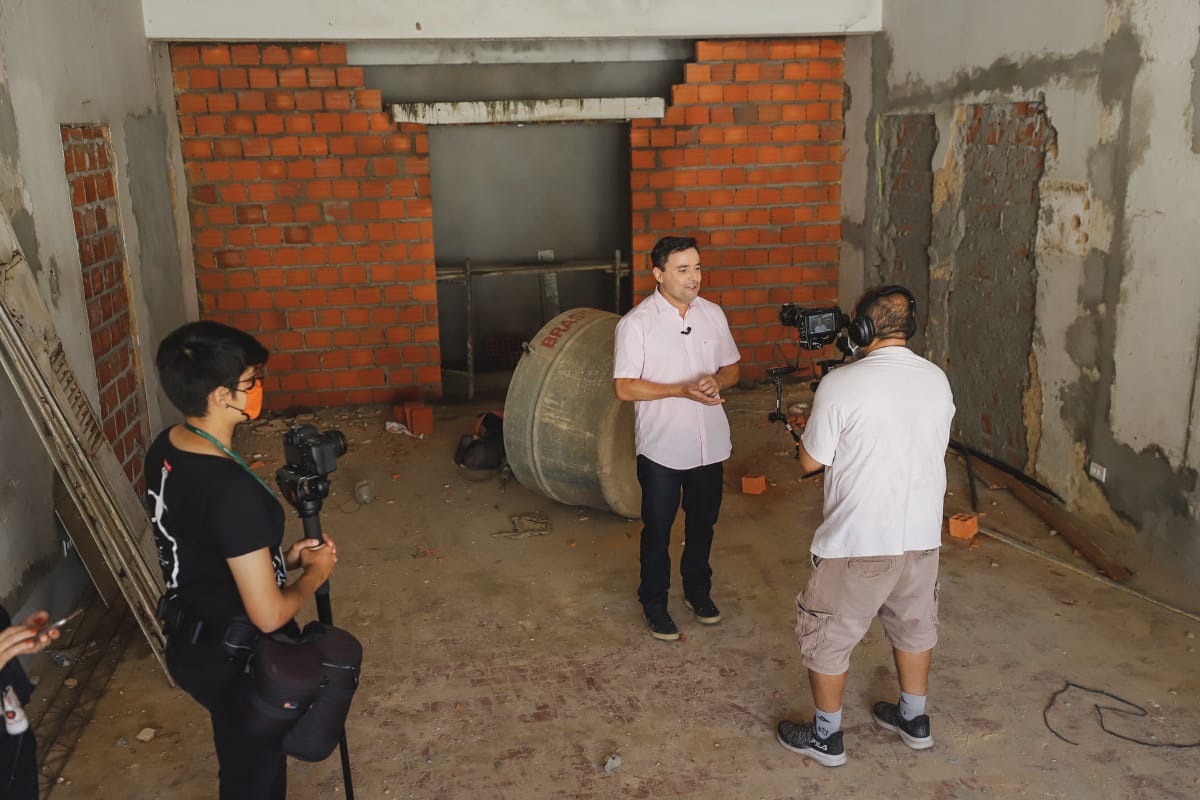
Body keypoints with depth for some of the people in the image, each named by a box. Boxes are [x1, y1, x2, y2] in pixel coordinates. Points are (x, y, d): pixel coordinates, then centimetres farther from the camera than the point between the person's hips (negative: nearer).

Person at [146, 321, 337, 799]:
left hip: (194, 643, 8)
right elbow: (268, 615, -28)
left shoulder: (164, 450, -5)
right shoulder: (232, 489, -33)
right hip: (237, 659, -8)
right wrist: (314, 574, -10)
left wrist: (277, 556, 4)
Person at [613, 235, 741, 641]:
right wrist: (683, 390, -25)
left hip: (709, 444, 5)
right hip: (662, 449, -4)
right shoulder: (636, 323, -15)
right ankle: (654, 603, 29)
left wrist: (717, 381, -14)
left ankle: (698, 589, 41)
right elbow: (624, 387, -17)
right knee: (657, 530, 10)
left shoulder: (713, 314, 1)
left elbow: (731, 367, 10)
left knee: (703, 522, 20)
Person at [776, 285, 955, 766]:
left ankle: (826, 736, 24)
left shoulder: (840, 385, -18)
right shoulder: (937, 380, 0)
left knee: (826, 634, 12)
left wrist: (812, 427, 10)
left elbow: (810, 461, -10)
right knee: (914, 624, 25)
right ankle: (914, 720, 42)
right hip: (922, 533, 6)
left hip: (859, 541, -6)